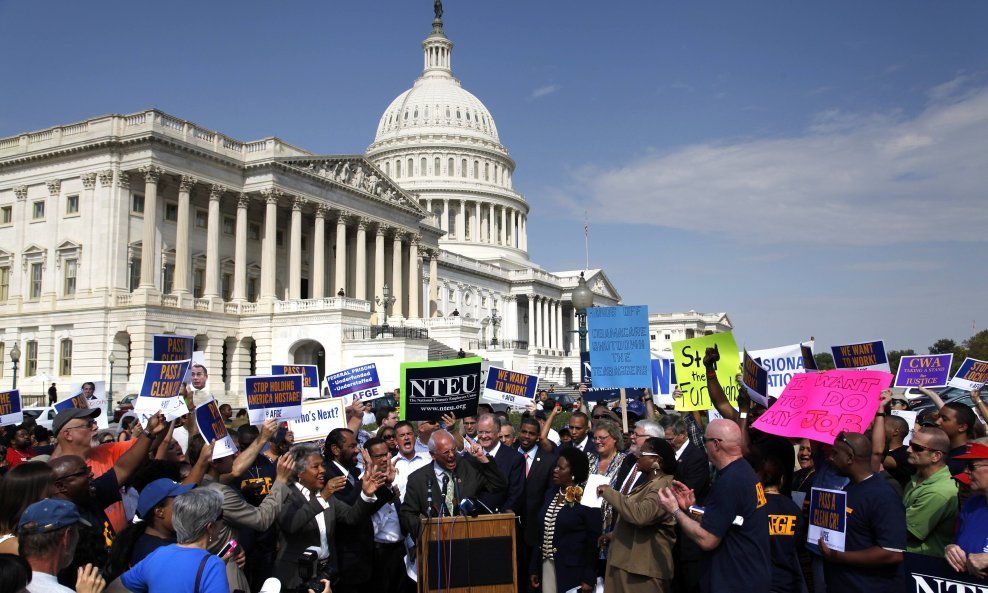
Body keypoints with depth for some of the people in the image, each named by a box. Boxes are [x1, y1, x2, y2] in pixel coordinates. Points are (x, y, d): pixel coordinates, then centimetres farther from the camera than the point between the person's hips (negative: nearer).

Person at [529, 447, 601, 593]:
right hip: (547, 566, 6)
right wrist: (534, 568, 12)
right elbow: (541, 534, 11)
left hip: (572, 571, -6)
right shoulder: (551, 494, 8)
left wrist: (589, 578, -11)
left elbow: (593, 541, -10)